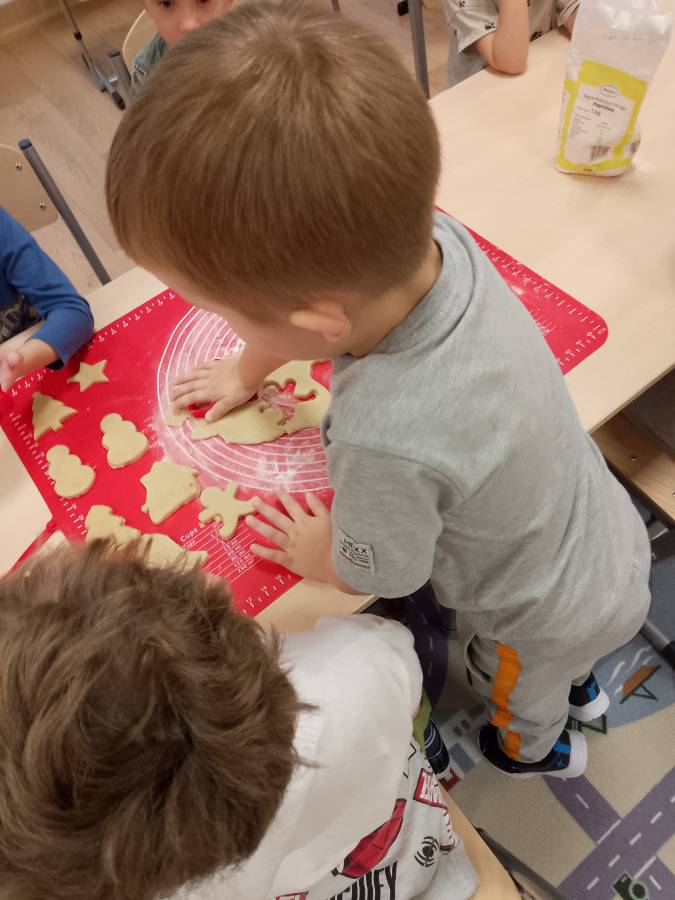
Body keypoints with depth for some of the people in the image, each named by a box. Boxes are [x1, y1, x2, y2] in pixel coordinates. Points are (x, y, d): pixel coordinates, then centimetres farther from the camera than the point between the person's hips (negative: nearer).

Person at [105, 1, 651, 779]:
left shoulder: (389, 438, -48)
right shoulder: (424, 237, -28)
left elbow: (372, 575, -25)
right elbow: (310, 304, -6)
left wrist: (313, 551, -3)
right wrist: (245, 371, 11)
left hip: (550, 618, -4)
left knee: (517, 694, 34)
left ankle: (538, 749, 68)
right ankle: (579, 686, 73)